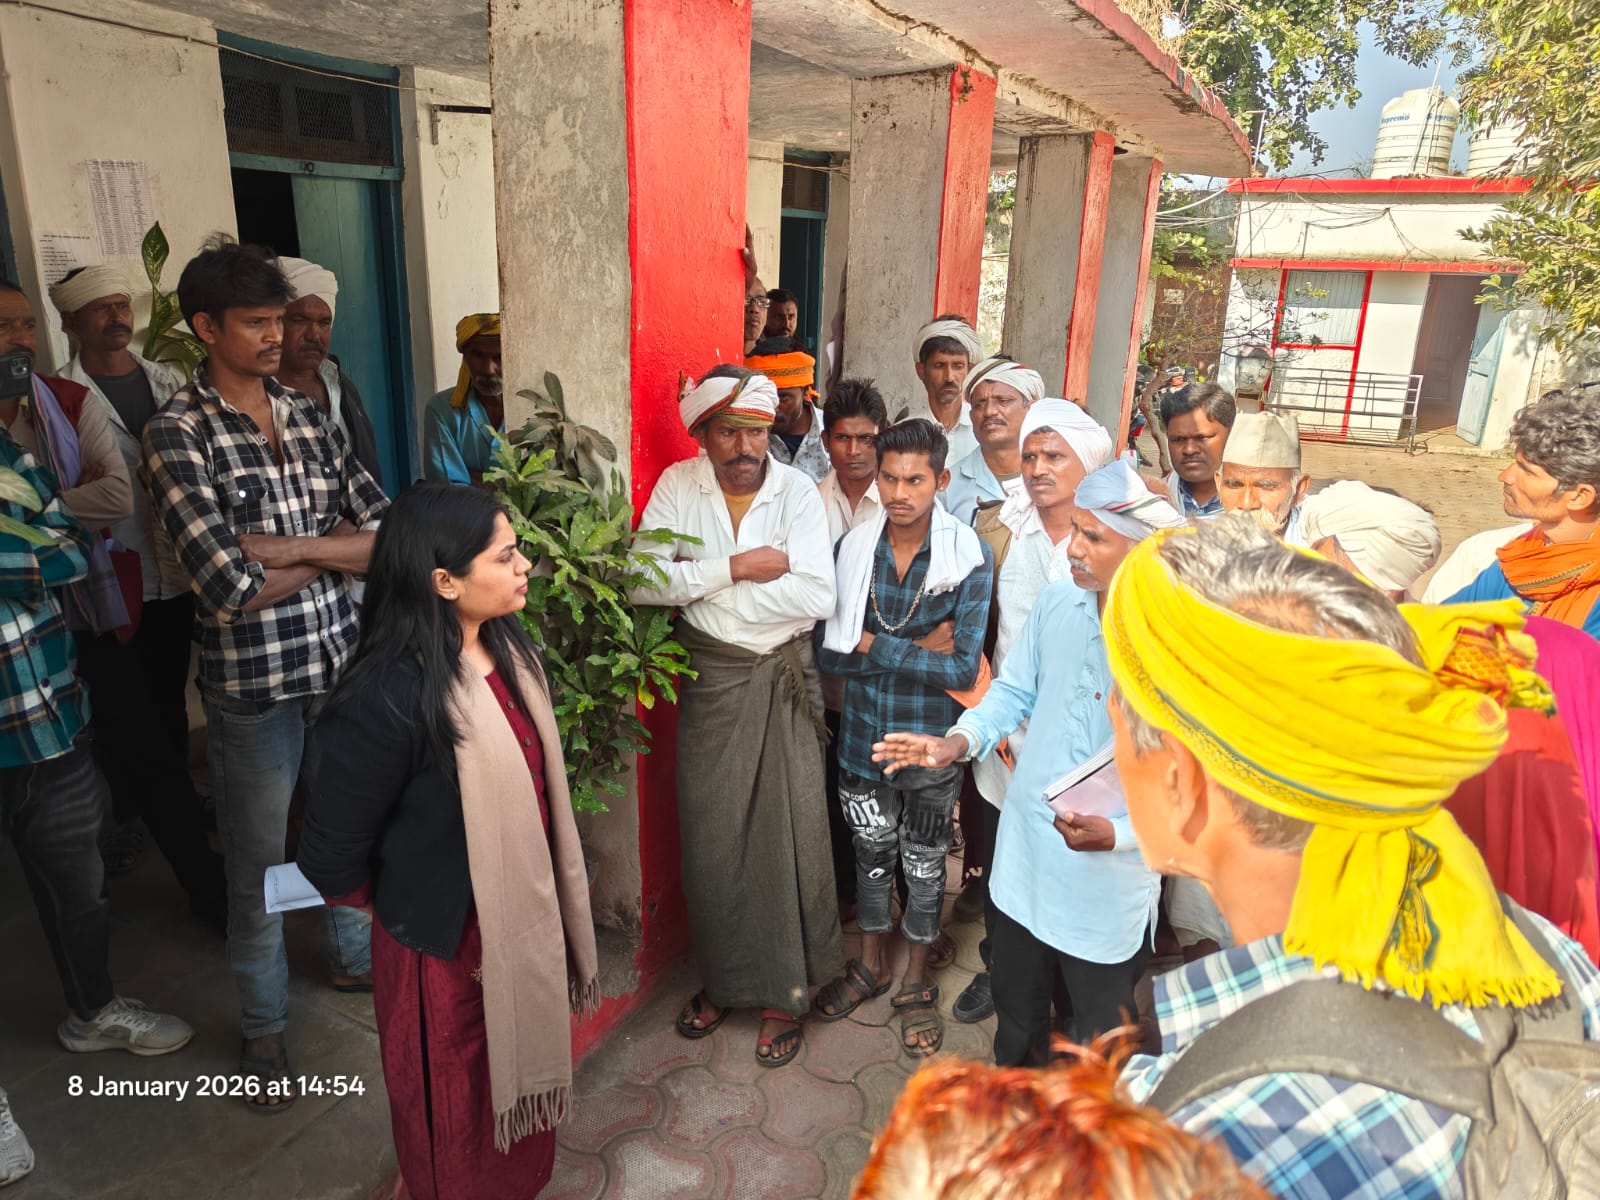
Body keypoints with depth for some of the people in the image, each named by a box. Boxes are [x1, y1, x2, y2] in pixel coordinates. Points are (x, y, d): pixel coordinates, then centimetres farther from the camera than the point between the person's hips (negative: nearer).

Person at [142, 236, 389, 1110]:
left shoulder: (306, 416, 4)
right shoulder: (177, 436, -12)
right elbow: (230, 587, -22)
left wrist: (289, 547, -15)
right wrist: (336, 550, -9)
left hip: (343, 661, 5)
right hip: (253, 685, -5)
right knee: (259, 862, 12)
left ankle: (353, 956, 47)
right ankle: (263, 1027, 34)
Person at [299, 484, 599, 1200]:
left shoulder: (508, 647, -6)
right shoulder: (389, 697, -30)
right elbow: (333, 858, -20)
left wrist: (554, 900, 10)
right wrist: (404, 908, -2)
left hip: (524, 922, 7)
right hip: (447, 947, -7)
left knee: (520, 1082, 29)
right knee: (459, 1115, 20)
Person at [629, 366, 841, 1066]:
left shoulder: (797, 491, -6)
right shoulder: (678, 485, -3)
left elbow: (819, 596, -18)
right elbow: (641, 581, -15)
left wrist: (700, 580, -15)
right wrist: (738, 568, -19)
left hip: (785, 677, -1)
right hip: (710, 677, 1)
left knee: (788, 830, 4)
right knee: (710, 832, 9)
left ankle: (784, 992, 22)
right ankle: (722, 978, 31)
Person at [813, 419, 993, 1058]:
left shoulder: (970, 557, -15)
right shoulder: (852, 548, -7)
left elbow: (963, 670, -20)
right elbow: (831, 653, -10)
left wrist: (876, 646, -18)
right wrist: (918, 651, -19)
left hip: (932, 739, -2)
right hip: (864, 733, 2)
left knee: (924, 862, 16)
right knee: (872, 851, 20)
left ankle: (916, 982, 38)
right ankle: (871, 964, 43)